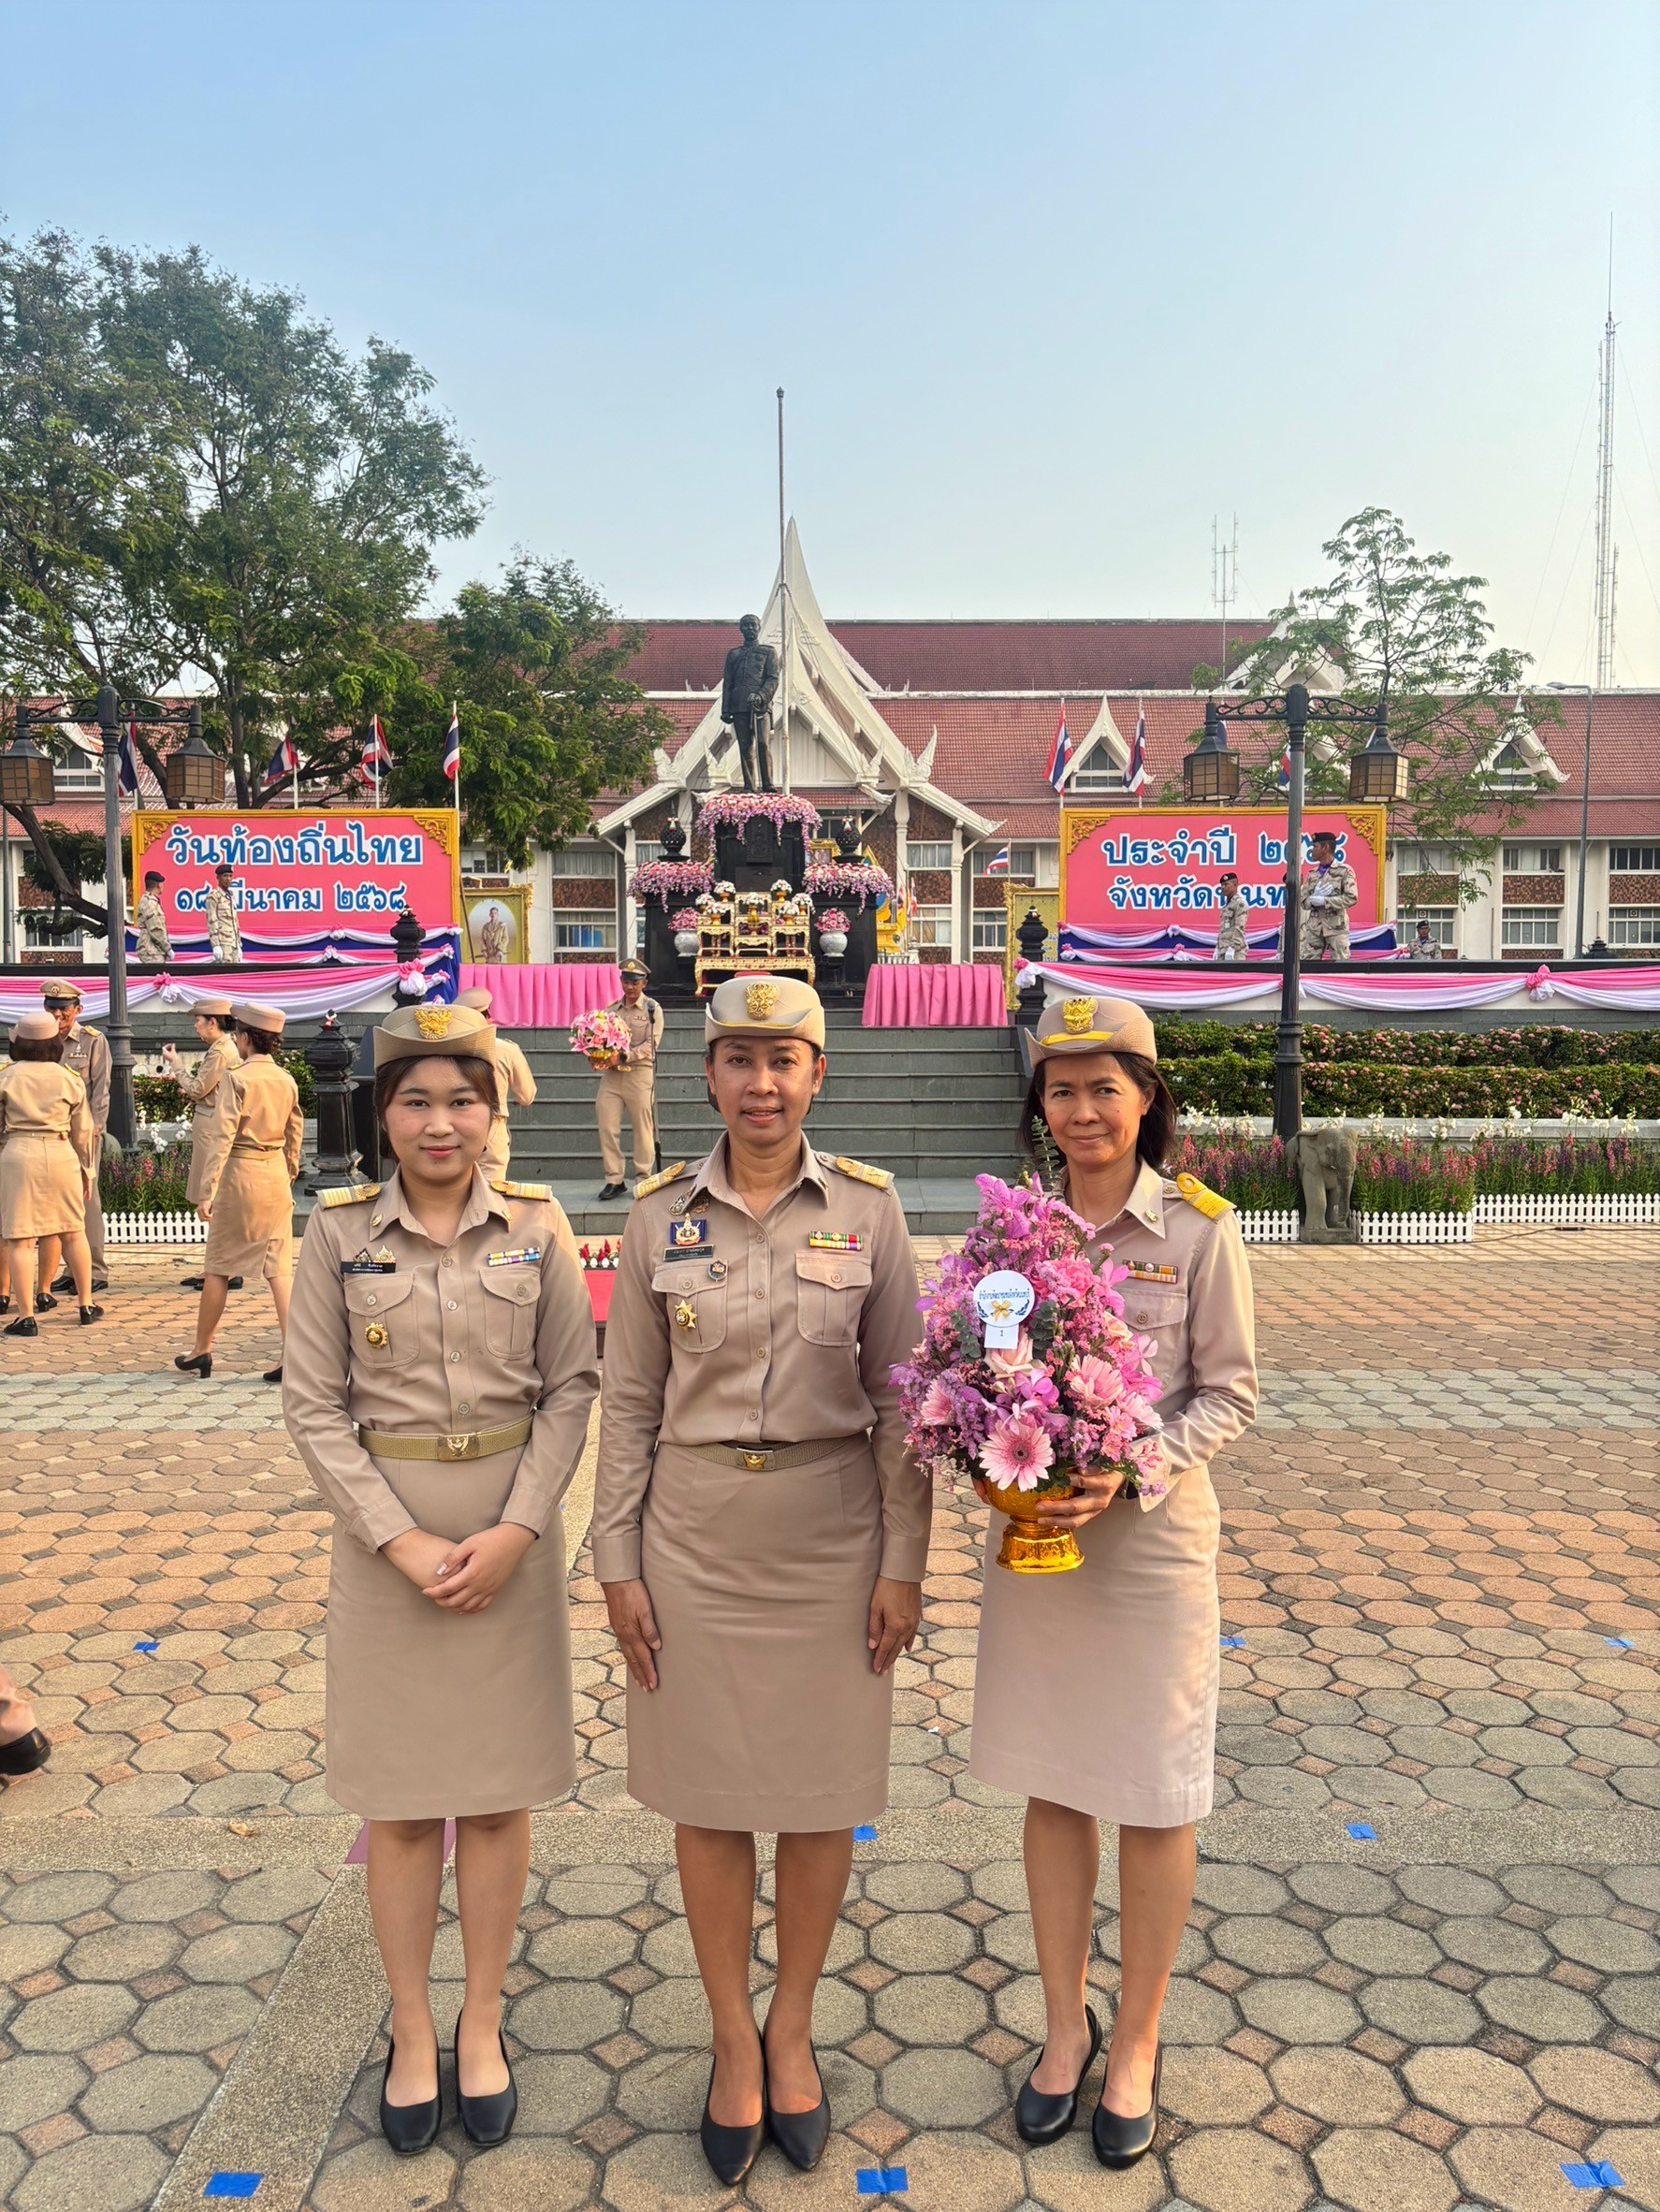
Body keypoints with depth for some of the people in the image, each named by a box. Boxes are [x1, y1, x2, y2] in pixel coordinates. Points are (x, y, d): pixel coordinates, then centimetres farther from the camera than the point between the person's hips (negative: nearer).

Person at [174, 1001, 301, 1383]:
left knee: (218, 1266, 9)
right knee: (278, 1266, 3)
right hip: (276, 1174, 5)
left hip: (240, 1173, -5)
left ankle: (202, 1350, 21)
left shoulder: (236, 1078, -12)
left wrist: (208, 1190, -17)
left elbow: (222, 1137, -17)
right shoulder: (286, 1080, 6)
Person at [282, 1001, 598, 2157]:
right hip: (386, 1528, 0)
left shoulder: (537, 1225, -3)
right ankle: (412, 2029, 31)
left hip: (513, 1528, 0)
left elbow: (571, 1386, -3)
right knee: (401, 1795, 11)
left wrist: (514, 1531, -12)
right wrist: (400, 1539, -12)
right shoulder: (340, 1231, -4)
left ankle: (482, 2023, 31)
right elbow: (315, 1403, -4)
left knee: (499, 1788, 12)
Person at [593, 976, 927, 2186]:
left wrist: (905, 1562, -4)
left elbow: (898, 1397, -2)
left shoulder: (869, 1207, -5)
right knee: (709, 1791, 12)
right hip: (696, 1533, 1)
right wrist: (619, 1563, 0)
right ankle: (734, 2038, 35)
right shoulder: (661, 1213, -3)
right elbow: (630, 1401, 1)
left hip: (832, 1535, 0)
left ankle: (793, 2027, 37)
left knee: (824, 1791, 13)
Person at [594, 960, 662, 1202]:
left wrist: (625, 1056, -19)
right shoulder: (611, 1009, 16)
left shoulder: (652, 1009, 4)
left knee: (643, 1129, 0)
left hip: (639, 1073, -4)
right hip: (611, 1075, 4)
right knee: (607, 1128, -2)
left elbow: (651, 1044, -6)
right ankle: (614, 1180, 5)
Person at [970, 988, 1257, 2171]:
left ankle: (1136, 2043, 33)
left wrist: (1130, 1474, -19)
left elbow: (1231, 1393, -6)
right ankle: (1065, 2023, 36)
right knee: (1053, 1786, 15)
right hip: (1030, 1529, 3)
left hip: (1152, 1532, -3)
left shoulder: (1199, 1226, -9)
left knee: (1154, 1798, 11)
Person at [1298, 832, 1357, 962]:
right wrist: (1314, 899, -13)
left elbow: (1351, 898, -12)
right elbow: (1303, 901, 9)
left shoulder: (1344, 871, -1)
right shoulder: (1312, 874, 14)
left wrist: (1323, 901, -16)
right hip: (1314, 927, 5)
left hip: (1336, 926, -4)